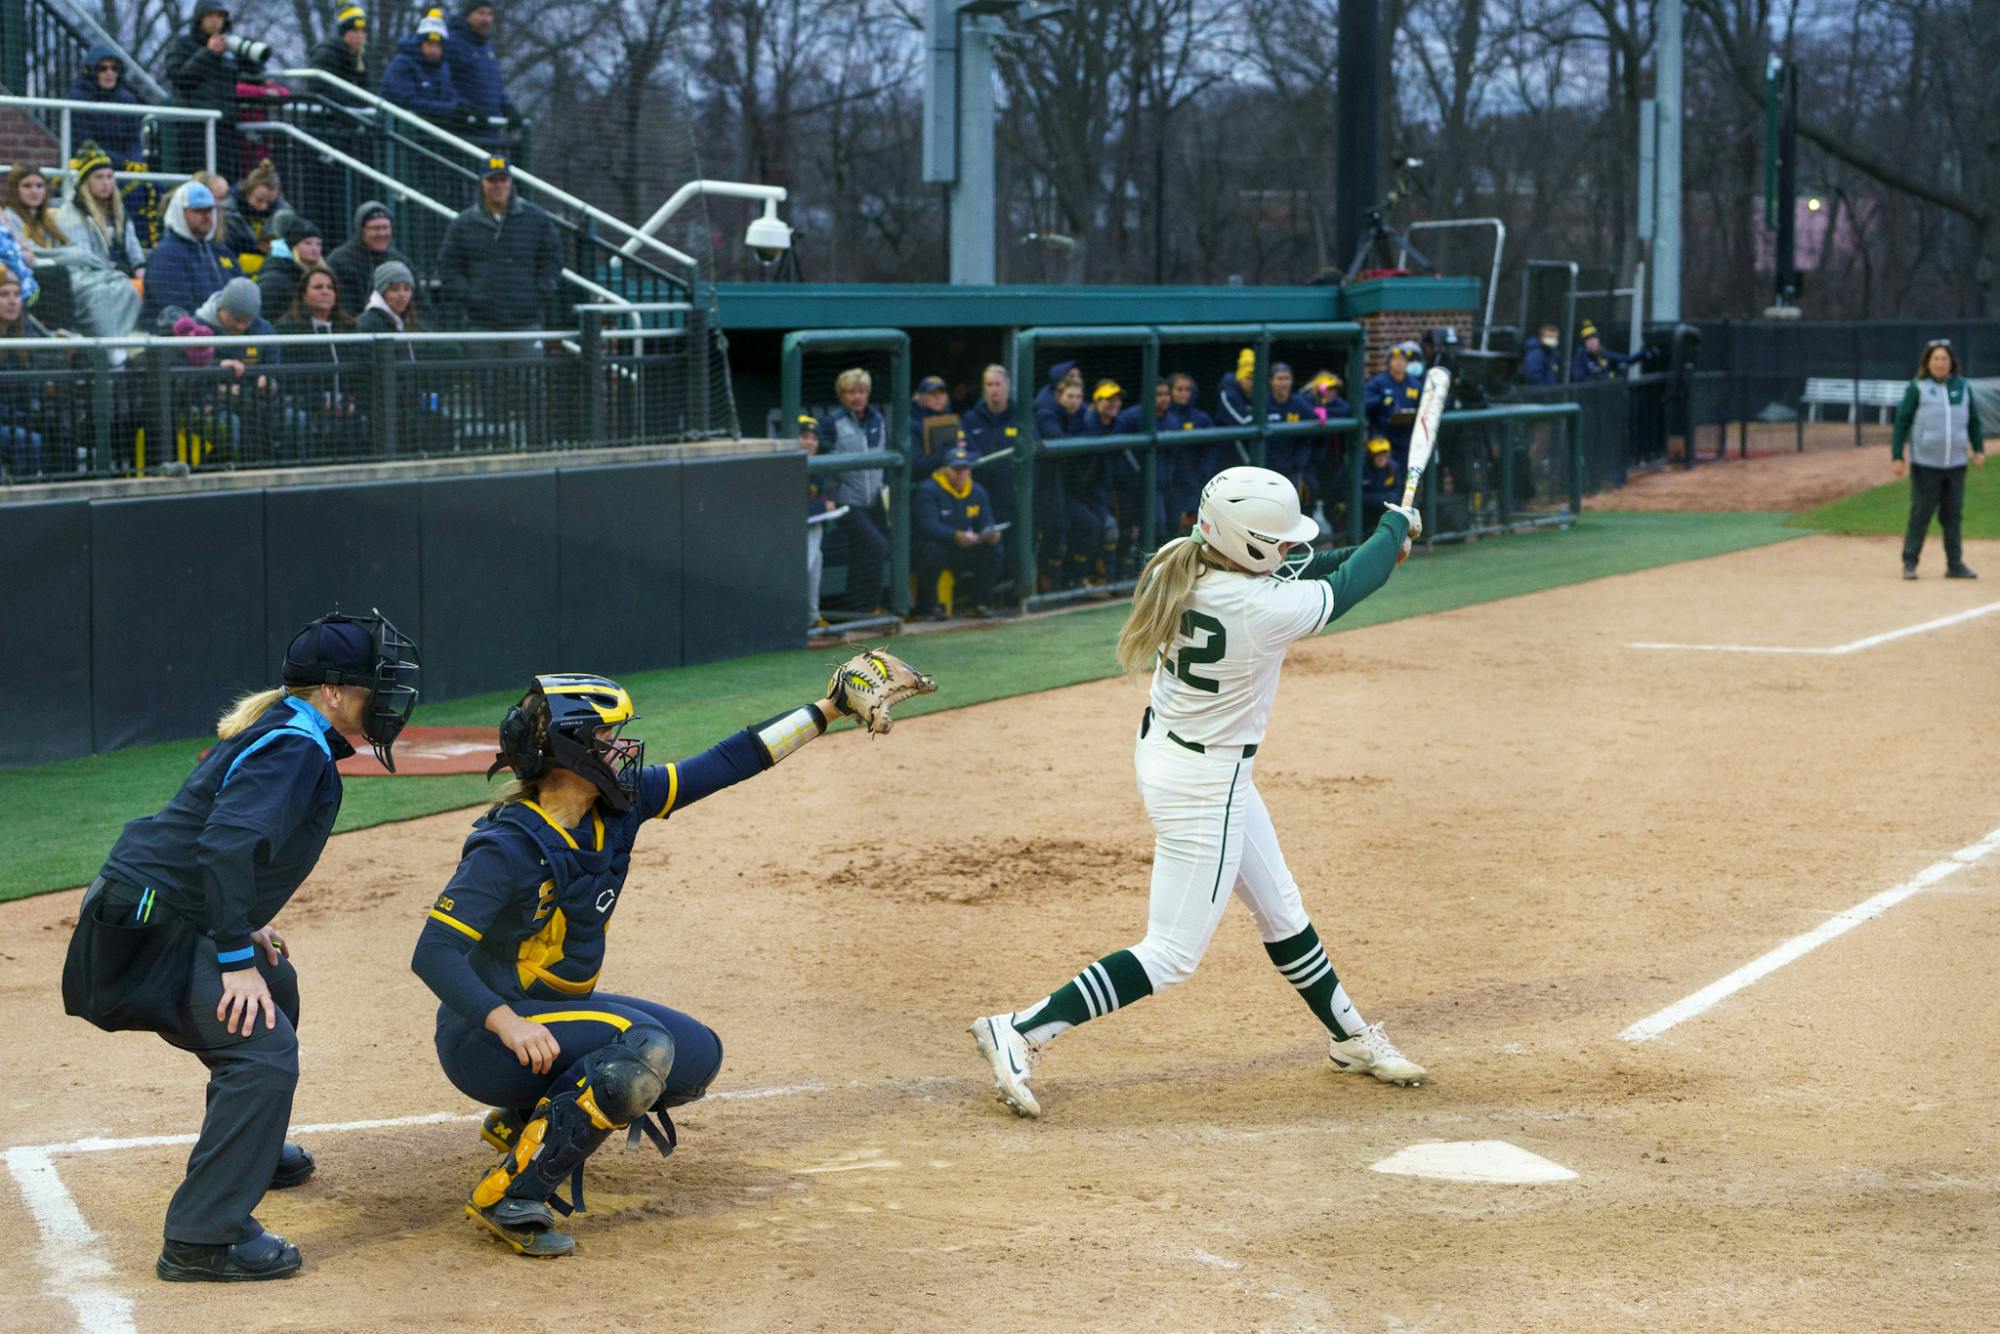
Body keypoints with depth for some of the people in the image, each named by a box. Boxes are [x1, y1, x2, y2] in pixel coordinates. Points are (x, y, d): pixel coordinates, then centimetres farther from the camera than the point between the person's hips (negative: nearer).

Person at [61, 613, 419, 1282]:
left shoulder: (279, 732, 13)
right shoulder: (296, 749, -18)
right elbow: (227, 844, -30)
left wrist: (246, 927, 22)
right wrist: (235, 958, -29)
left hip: (159, 909, 11)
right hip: (153, 926, -11)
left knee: (274, 982, 32)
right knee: (263, 1048, -21)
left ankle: (252, 1150, 48)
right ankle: (203, 1241, -23)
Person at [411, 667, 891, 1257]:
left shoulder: (614, 809, -2)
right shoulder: (510, 847, -23)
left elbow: (722, 765, 2)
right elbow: (433, 953, -28)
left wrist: (828, 709, 0)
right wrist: (506, 1024, -43)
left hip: (559, 1009, 9)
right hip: (484, 1034, -9)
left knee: (698, 1054, 7)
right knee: (641, 1045, -28)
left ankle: (523, 1121, 16)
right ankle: (510, 1195, -21)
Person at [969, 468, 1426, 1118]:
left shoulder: (1178, 563, -8)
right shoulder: (1261, 612, -29)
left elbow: (1276, 573, 11)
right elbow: (1348, 587, -12)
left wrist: (1369, 551, 5)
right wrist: (1397, 526, 6)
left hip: (1163, 749, 9)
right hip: (1204, 785, -9)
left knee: (1280, 911, 24)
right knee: (1173, 953, -1)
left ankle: (1351, 1037, 41)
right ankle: (1020, 1033, -3)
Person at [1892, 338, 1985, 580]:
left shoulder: (1962, 387, 7)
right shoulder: (1917, 388, -4)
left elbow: (1974, 419, 14)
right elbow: (1901, 422, -3)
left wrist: (1978, 450, 4)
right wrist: (1896, 457, -8)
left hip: (1956, 465, 4)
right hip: (1925, 465, -3)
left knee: (1953, 515, 7)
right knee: (1921, 514, -3)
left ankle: (1955, 564, 13)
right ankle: (1909, 562, 6)